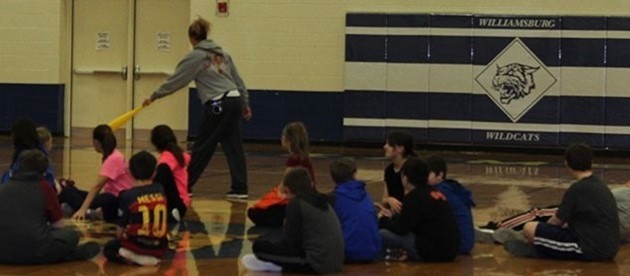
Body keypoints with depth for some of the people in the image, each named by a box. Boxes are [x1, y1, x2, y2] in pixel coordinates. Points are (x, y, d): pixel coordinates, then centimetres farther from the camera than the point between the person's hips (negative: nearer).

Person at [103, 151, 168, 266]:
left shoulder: (127, 196, -12)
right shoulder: (161, 190, 1)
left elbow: (119, 232, -6)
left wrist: (123, 236, 17)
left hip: (137, 246, -5)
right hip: (160, 248, 5)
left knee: (109, 248, 24)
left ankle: (134, 258, -5)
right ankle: (152, 258, 8)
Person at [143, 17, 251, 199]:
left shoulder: (195, 57, -1)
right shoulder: (223, 54, 17)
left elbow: (175, 81, 1)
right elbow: (238, 81, 19)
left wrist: (153, 97, 9)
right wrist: (245, 104, 26)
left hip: (218, 105, -6)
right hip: (234, 100, 6)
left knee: (202, 147, 3)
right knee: (233, 146, 5)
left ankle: (185, 185, 12)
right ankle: (240, 189, 1)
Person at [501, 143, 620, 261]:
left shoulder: (577, 189, -12)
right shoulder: (601, 186, 14)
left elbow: (557, 221, -3)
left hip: (590, 250, -9)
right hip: (609, 250, 9)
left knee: (529, 228, -12)